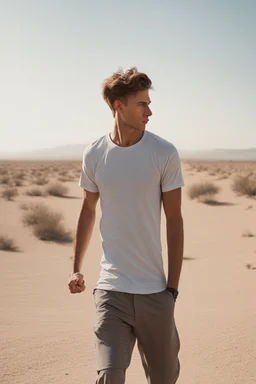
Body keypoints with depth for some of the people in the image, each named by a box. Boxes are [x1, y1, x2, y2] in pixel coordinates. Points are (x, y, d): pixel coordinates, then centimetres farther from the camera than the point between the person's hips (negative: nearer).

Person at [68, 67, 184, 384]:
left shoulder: (165, 154, -5)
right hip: (110, 289, 1)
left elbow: (174, 220, -2)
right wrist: (76, 269, 15)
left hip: (155, 290, 0)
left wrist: (173, 287, -3)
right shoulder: (94, 155, 1)